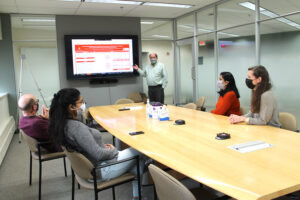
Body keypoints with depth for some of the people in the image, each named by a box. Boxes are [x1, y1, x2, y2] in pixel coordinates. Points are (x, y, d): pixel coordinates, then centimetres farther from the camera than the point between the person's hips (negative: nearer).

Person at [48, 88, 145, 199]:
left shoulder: (62, 123, 0)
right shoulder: (77, 127, -29)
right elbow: (98, 154, -26)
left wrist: (103, 146, 6)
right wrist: (113, 150, -7)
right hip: (100, 171, -9)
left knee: (137, 162, 13)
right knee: (138, 152, 0)